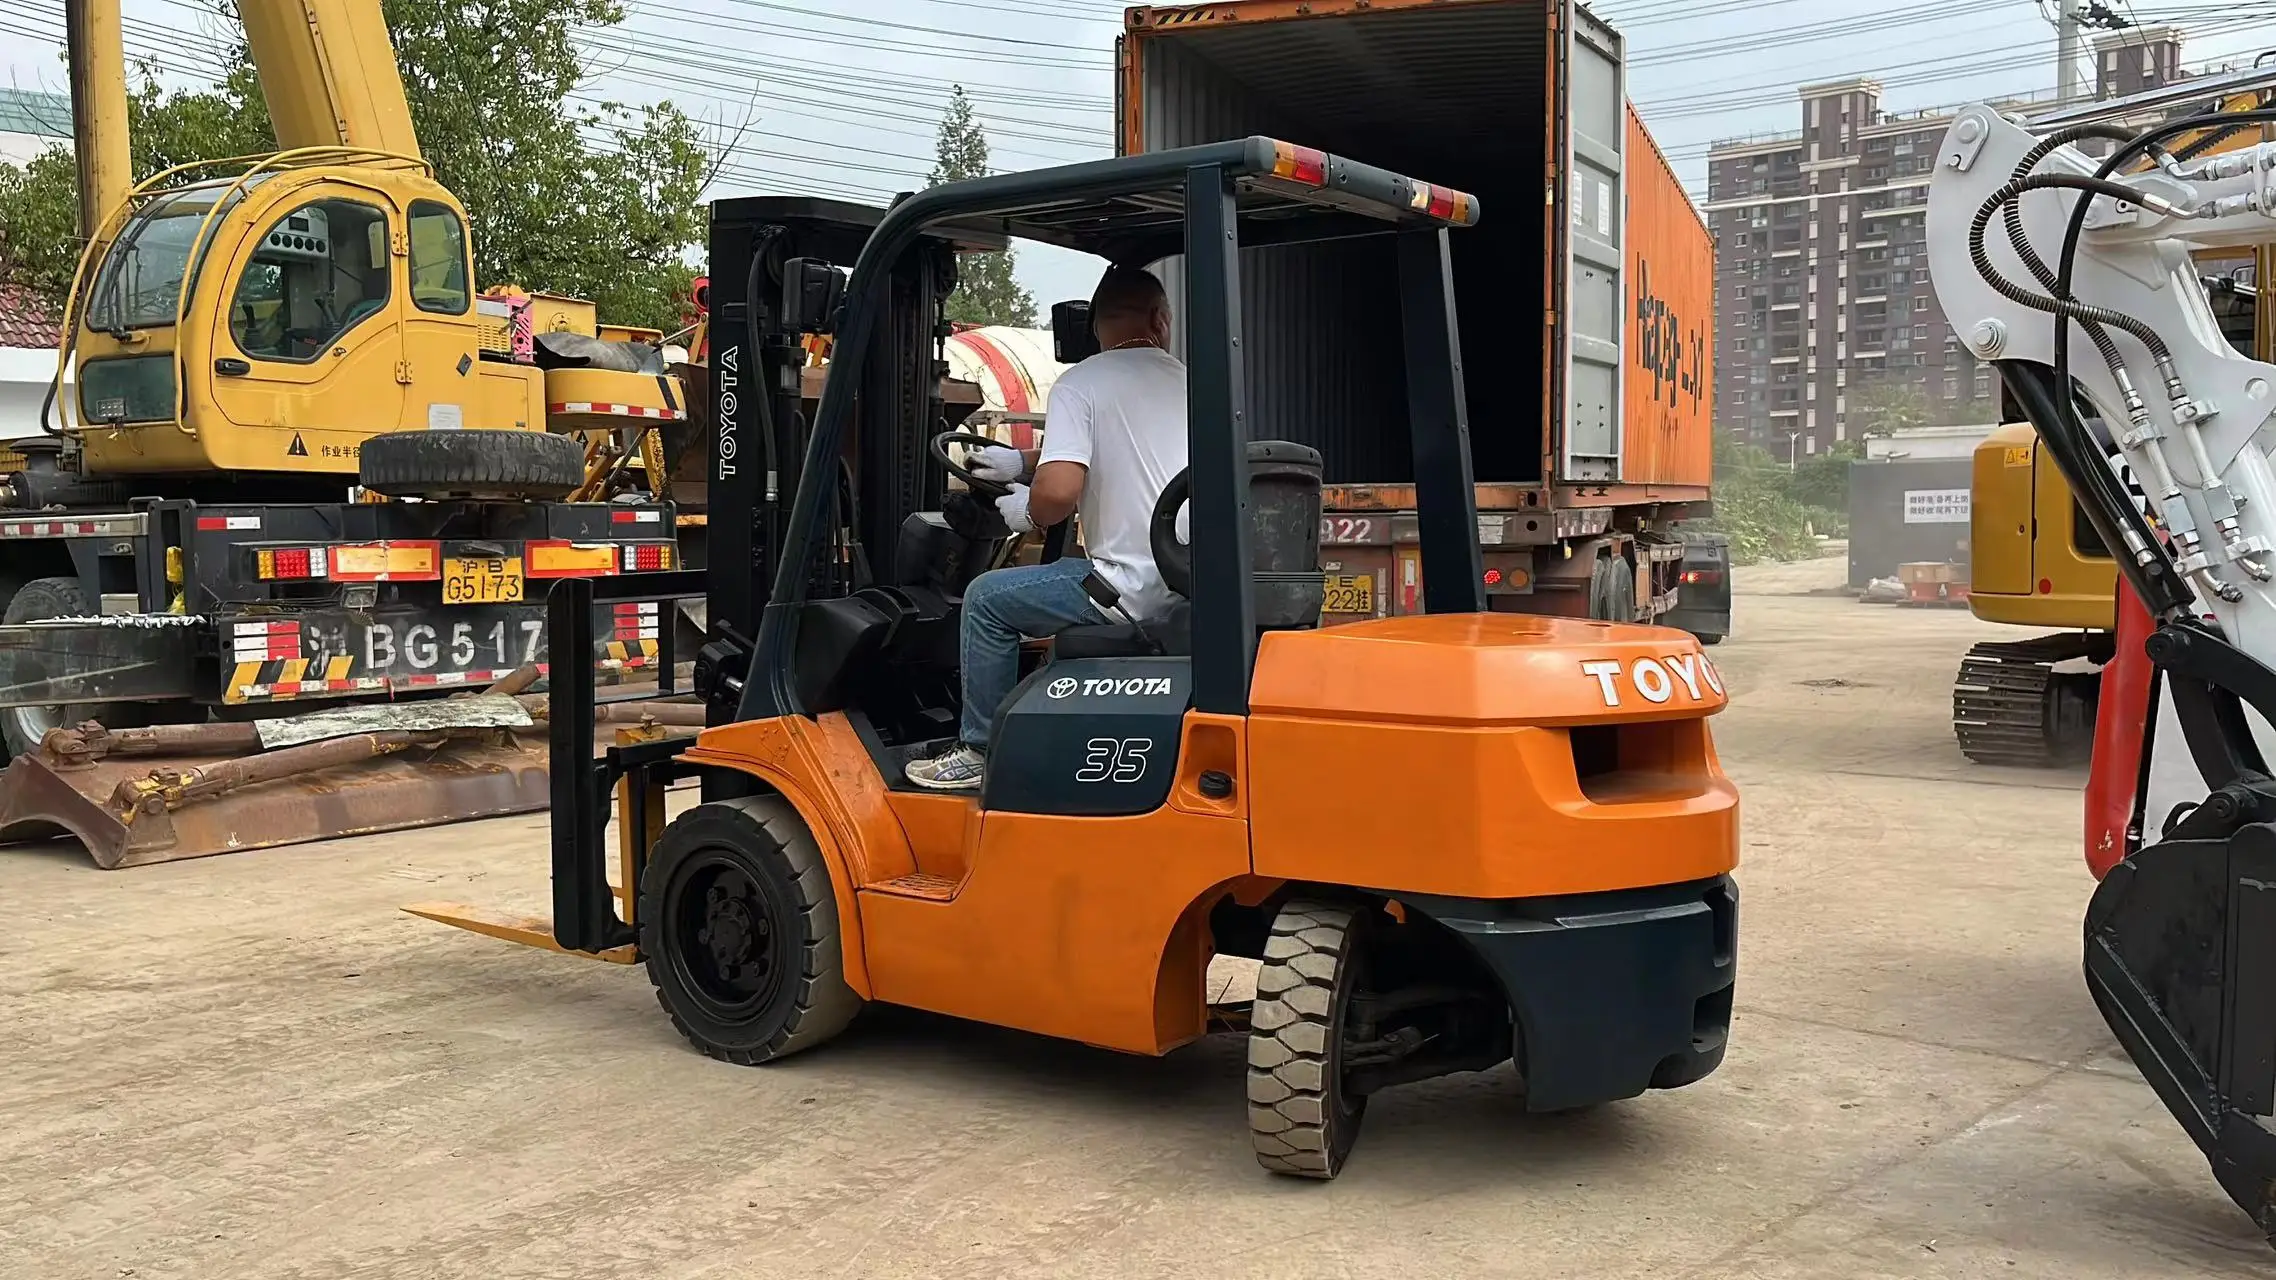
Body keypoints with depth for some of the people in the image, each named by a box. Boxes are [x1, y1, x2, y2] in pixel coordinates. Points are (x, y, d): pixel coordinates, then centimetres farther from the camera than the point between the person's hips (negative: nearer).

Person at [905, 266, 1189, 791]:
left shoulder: (1079, 384, -8)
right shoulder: (1187, 383, 14)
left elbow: (1058, 491, -21)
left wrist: (1028, 514, 2)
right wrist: (1021, 460, 32)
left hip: (1135, 588, -7)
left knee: (987, 599, 9)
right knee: (1071, 576, 34)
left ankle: (979, 752, 13)